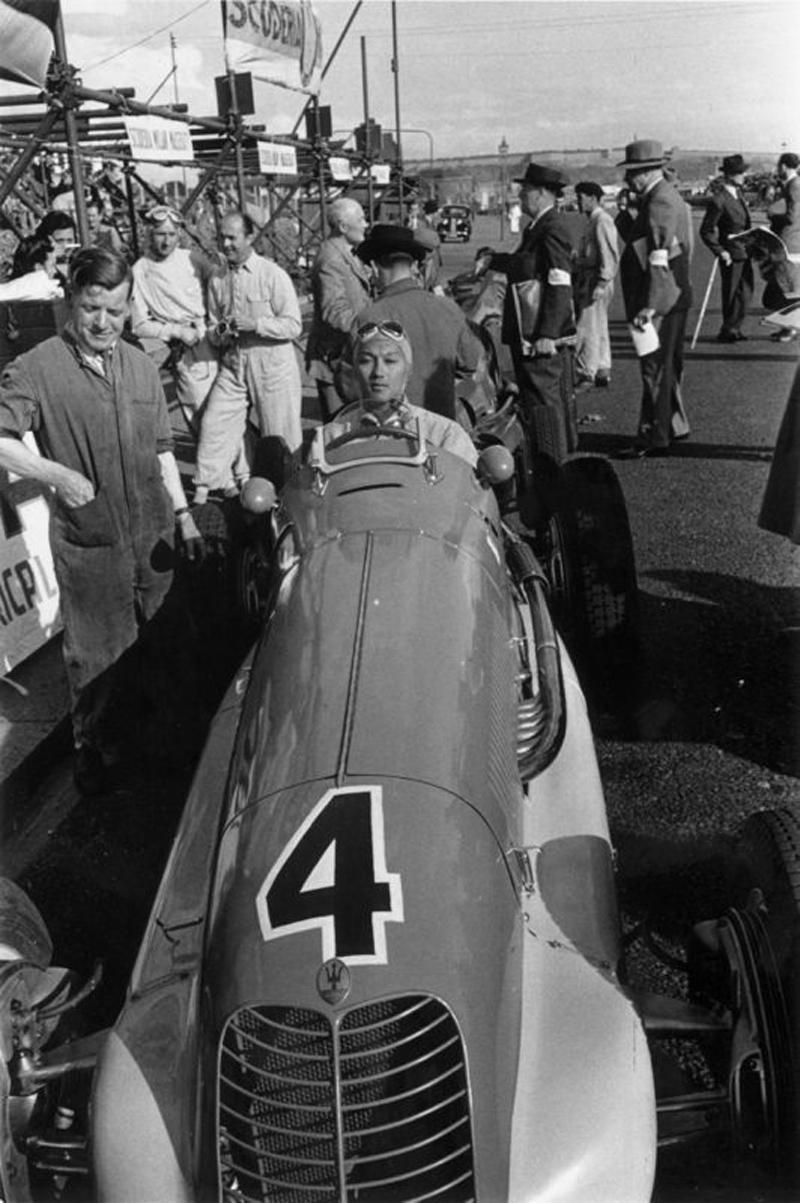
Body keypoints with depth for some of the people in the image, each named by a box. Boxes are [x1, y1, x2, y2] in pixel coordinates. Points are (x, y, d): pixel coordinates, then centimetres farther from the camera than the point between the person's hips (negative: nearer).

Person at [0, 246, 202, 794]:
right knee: (94, 655, 7)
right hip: (88, 544, -5)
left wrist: (182, 511, 8)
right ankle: (89, 749, 28)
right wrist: (58, 475, -26)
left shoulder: (141, 365, 5)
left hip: (154, 536, 5)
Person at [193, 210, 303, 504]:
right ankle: (205, 486, 5)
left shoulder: (273, 275, -7)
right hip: (232, 366, 4)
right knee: (214, 422, -4)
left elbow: (293, 325, -11)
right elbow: (212, 329, 18)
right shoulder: (217, 280, 8)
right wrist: (220, 331, -7)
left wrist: (255, 324, -23)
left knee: (279, 435, 4)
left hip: (273, 368, -4)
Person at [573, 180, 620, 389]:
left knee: (588, 329, -7)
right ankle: (602, 373, 19)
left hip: (596, 283, -10)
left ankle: (586, 375, -4)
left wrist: (601, 284, -23)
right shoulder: (594, 221, 16)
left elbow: (610, 256, -19)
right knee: (598, 329, 13)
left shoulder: (602, 221, -14)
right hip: (588, 281, 10)